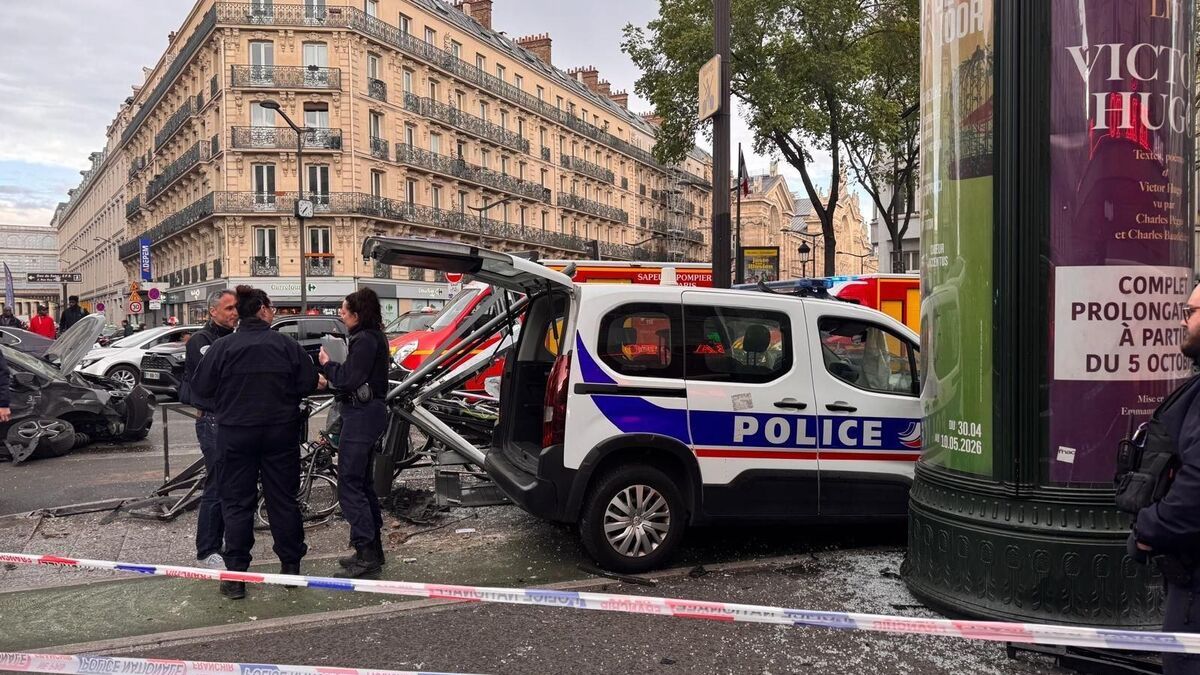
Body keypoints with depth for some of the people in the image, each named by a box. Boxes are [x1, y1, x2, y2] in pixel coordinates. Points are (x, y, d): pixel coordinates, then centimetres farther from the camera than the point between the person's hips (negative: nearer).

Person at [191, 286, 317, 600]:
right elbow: (308, 383, -3)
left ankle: (235, 576, 6)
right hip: (281, 432, 1)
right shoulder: (287, 346, -5)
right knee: (283, 499, 11)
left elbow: (200, 387, -4)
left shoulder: (222, 347, -6)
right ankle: (291, 566, 18)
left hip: (236, 433, -1)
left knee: (237, 503, 6)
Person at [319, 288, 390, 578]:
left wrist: (327, 364, -7)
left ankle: (367, 553, -7)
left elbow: (350, 380, -22)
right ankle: (372, 550, 24)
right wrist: (331, 379, 12)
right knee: (362, 482, 17)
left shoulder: (364, 340, -17)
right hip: (368, 412, 11)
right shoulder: (372, 337, 15)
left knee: (349, 484, -8)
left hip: (361, 414, -11)